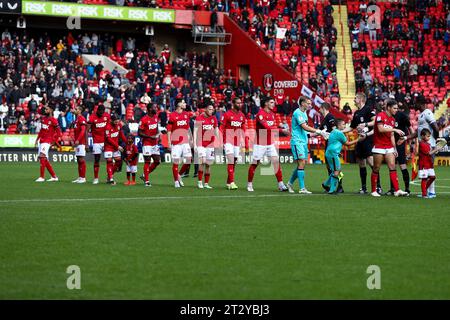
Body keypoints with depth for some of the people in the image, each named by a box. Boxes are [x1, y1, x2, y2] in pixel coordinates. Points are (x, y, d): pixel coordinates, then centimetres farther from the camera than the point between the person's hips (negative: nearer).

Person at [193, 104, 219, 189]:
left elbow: (216, 131, 17)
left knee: (208, 164, 6)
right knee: (202, 161, -17)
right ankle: (200, 182, -8)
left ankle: (206, 183, 13)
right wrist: (194, 144, -9)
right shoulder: (199, 118, -5)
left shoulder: (214, 119, 9)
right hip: (201, 144, -4)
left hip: (210, 144, 4)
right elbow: (195, 132, -4)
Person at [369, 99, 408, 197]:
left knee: (392, 167, -4)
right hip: (379, 146, -6)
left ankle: (397, 190, -9)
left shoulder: (392, 119, 13)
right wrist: (395, 129, -25)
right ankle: (374, 191, 9)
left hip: (389, 147, 6)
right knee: (376, 169, 1)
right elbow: (380, 129, -24)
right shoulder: (381, 116, -10)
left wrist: (395, 148, 15)